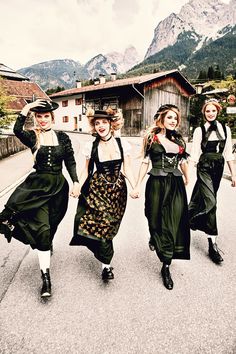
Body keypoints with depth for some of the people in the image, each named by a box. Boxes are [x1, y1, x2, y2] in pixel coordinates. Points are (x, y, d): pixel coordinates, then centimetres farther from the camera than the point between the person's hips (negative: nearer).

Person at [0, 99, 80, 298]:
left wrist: (76, 182, -9)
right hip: (37, 186, -2)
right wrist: (26, 110, -26)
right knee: (42, 230, -11)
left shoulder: (63, 137, 4)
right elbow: (17, 130, -22)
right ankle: (46, 277, 0)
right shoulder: (32, 137, 1)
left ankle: (46, 247, 52)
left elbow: (70, 162, 1)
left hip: (58, 187, 2)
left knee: (50, 227, 17)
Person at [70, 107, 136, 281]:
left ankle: (105, 262, 31)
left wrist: (135, 187, -14)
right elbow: (86, 171, 5)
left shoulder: (122, 144, -1)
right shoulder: (91, 146, -1)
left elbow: (127, 169, 0)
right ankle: (106, 265, 12)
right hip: (97, 189, 0)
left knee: (107, 224, 3)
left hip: (118, 189, 1)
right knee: (104, 224, -5)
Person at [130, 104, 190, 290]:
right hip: (157, 184, -2)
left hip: (176, 185, 3)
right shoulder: (152, 138, 0)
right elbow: (145, 162, -1)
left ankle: (166, 267, 13)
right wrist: (138, 186, -5)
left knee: (172, 225, 0)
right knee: (156, 220, 13)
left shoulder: (179, 139, 9)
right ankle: (154, 239, 50)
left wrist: (187, 178, 29)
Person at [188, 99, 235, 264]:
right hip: (205, 166, -4)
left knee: (205, 198, 14)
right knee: (210, 201, -12)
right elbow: (194, 154, -5)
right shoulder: (199, 130, -2)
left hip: (219, 167, 4)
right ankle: (212, 243, -5)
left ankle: (191, 218, 43)